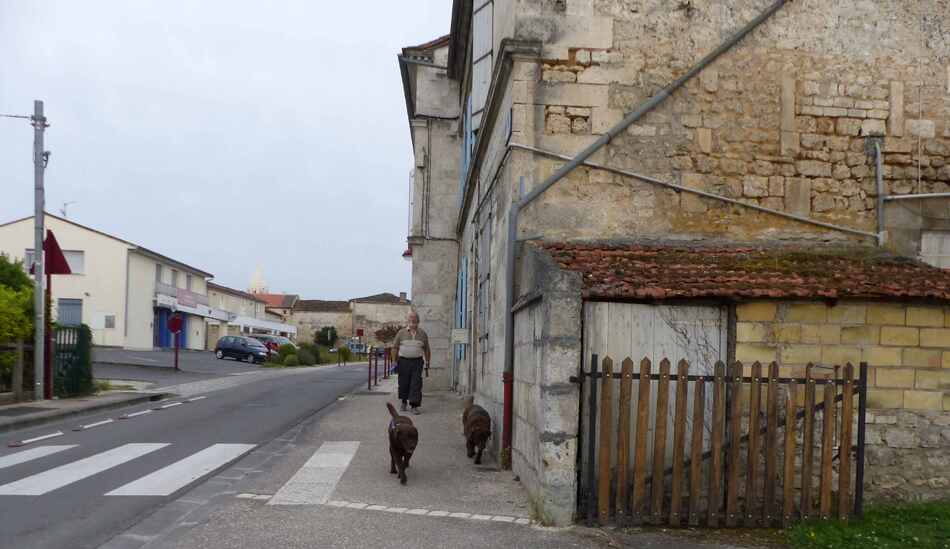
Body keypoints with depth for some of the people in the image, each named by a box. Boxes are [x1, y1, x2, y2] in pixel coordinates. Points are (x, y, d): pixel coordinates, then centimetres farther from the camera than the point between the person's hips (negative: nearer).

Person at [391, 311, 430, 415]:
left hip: (417, 361, 0)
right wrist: (395, 362, 1)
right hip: (403, 361, 0)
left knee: (416, 384, -8)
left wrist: (427, 362, 8)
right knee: (404, 383, 7)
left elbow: (426, 349, 12)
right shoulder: (401, 333, 4)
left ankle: (414, 406, -8)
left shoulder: (423, 334, 8)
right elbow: (395, 348, 6)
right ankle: (404, 401, 29)